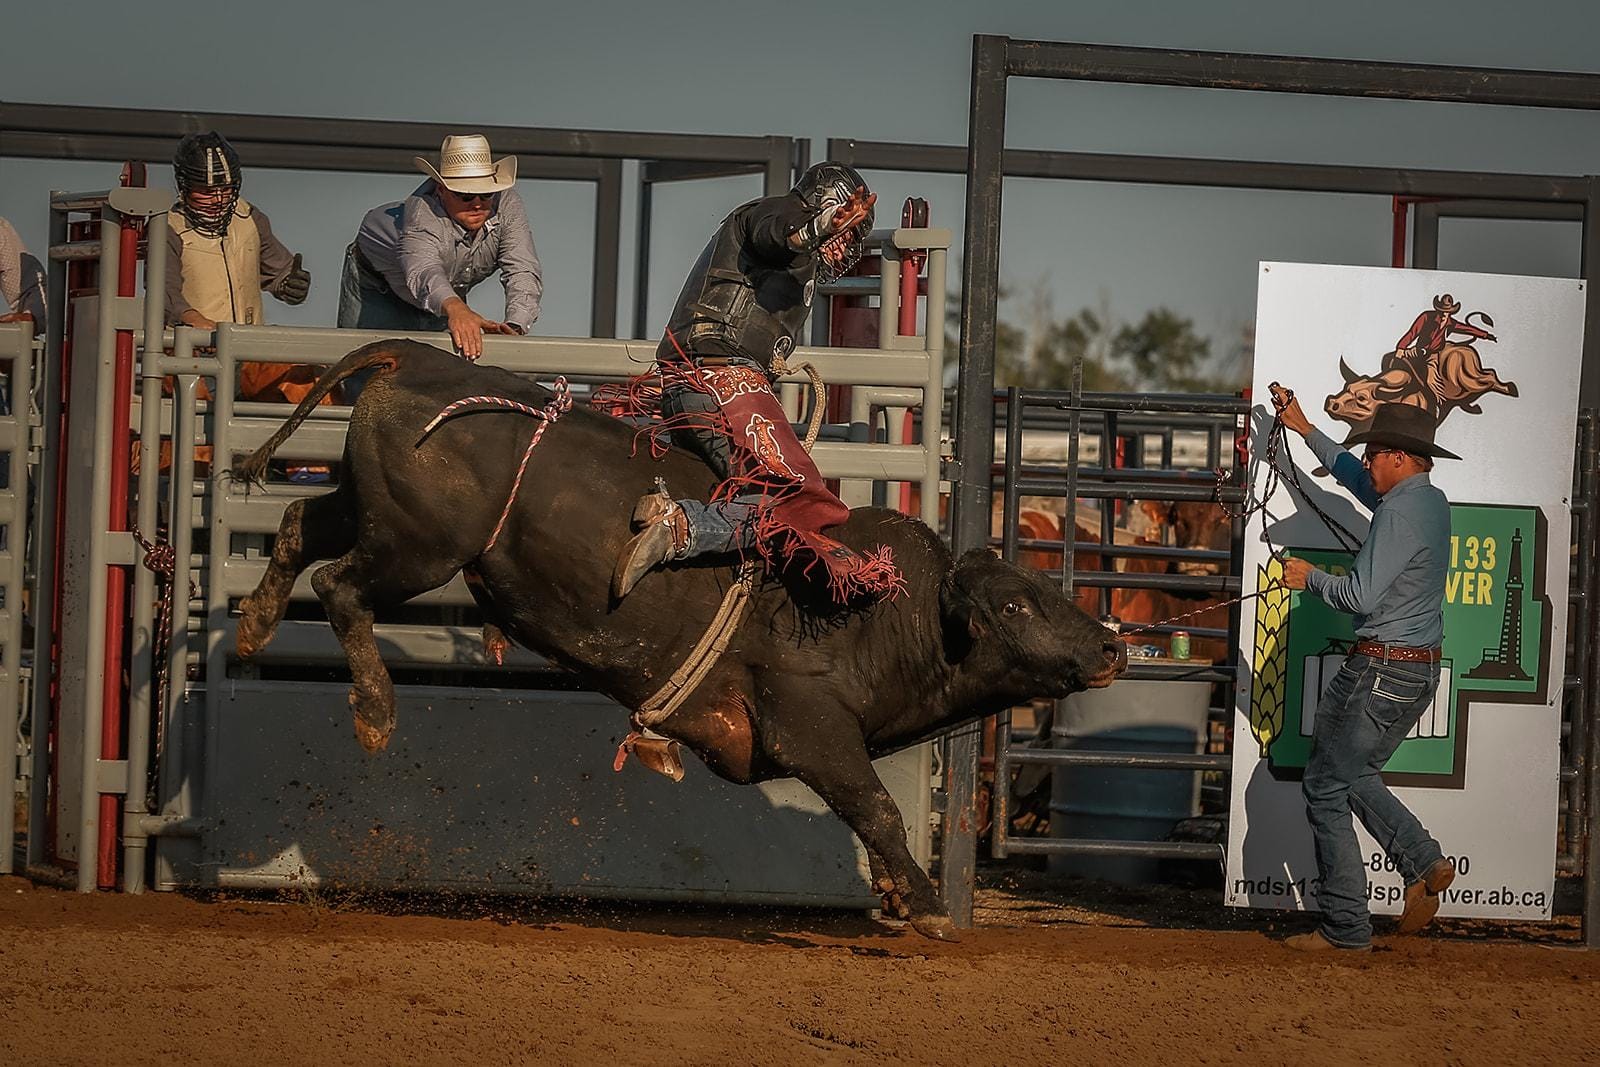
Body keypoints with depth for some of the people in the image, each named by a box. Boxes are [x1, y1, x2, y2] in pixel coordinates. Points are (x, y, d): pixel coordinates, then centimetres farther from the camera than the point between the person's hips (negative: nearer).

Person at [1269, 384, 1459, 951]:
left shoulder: (1400, 512, -19)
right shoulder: (1431, 502, 12)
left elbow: (1361, 595, -23)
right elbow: (1356, 480, 31)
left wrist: (1310, 577, -5)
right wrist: (1305, 430, 37)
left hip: (1382, 667, -10)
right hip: (1420, 670, 10)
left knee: (1325, 786, -1)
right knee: (1353, 774, 23)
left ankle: (1345, 926, 0)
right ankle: (1424, 862, 7)